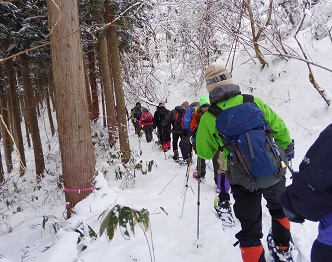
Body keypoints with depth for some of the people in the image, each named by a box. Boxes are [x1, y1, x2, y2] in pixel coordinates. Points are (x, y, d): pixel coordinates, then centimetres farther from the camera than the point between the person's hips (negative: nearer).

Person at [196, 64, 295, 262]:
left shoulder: (208, 118, -11)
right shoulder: (253, 101, -7)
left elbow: (205, 153, 0)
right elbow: (278, 126, 3)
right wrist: (287, 147, 21)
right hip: (274, 172, 4)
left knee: (250, 230, 13)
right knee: (279, 207, 33)